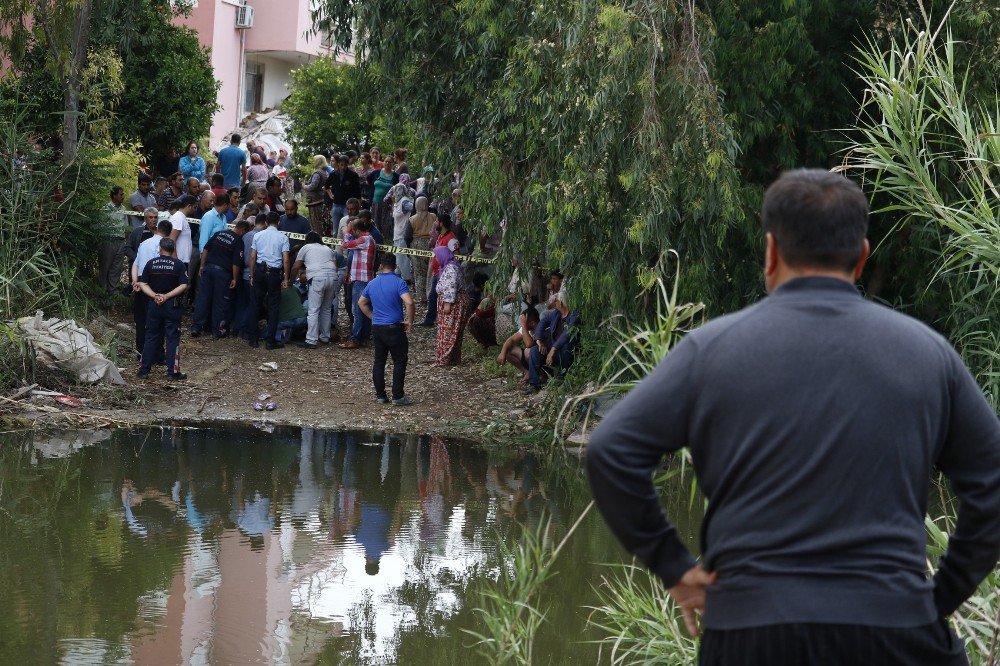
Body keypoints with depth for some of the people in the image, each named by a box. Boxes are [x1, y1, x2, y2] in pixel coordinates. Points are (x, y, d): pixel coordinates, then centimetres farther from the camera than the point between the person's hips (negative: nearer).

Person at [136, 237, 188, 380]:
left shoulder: (151, 264, 1)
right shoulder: (179, 265, -4)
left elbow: (142, 284, -3)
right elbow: (184, 286, -12)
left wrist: (154, 296, -11)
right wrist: (167, 296, -13)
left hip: (154, 305, 2)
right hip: (172, 305, -2)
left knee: (151, 337, 10)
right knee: (172, 337, 3)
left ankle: (144, 370, 11)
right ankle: (173, 371, 1)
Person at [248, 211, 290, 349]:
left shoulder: (258, 236, 5)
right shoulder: (283, 238, -1)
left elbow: (252, 257, 4)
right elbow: (285, 260, -6)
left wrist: (252, 276, 10)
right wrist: (285, 279, 0)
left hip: (259, 271, 2)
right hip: (275, 273, -2)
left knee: (257, 304, 11)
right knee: (273, 307, 3)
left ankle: (253, 338, 12)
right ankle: (270, 340, 2)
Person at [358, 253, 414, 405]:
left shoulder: (372, 283, 8)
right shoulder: (399, 282, -11)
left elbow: (361, 302, 19)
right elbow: (409, 302, -23)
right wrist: (409, 320, -10)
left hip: (376, 328, 5)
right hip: (394, 328, -5)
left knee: (379, 361, 11)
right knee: (399, 361, 3)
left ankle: (380, 395, 12)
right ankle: (398, 396, 1)